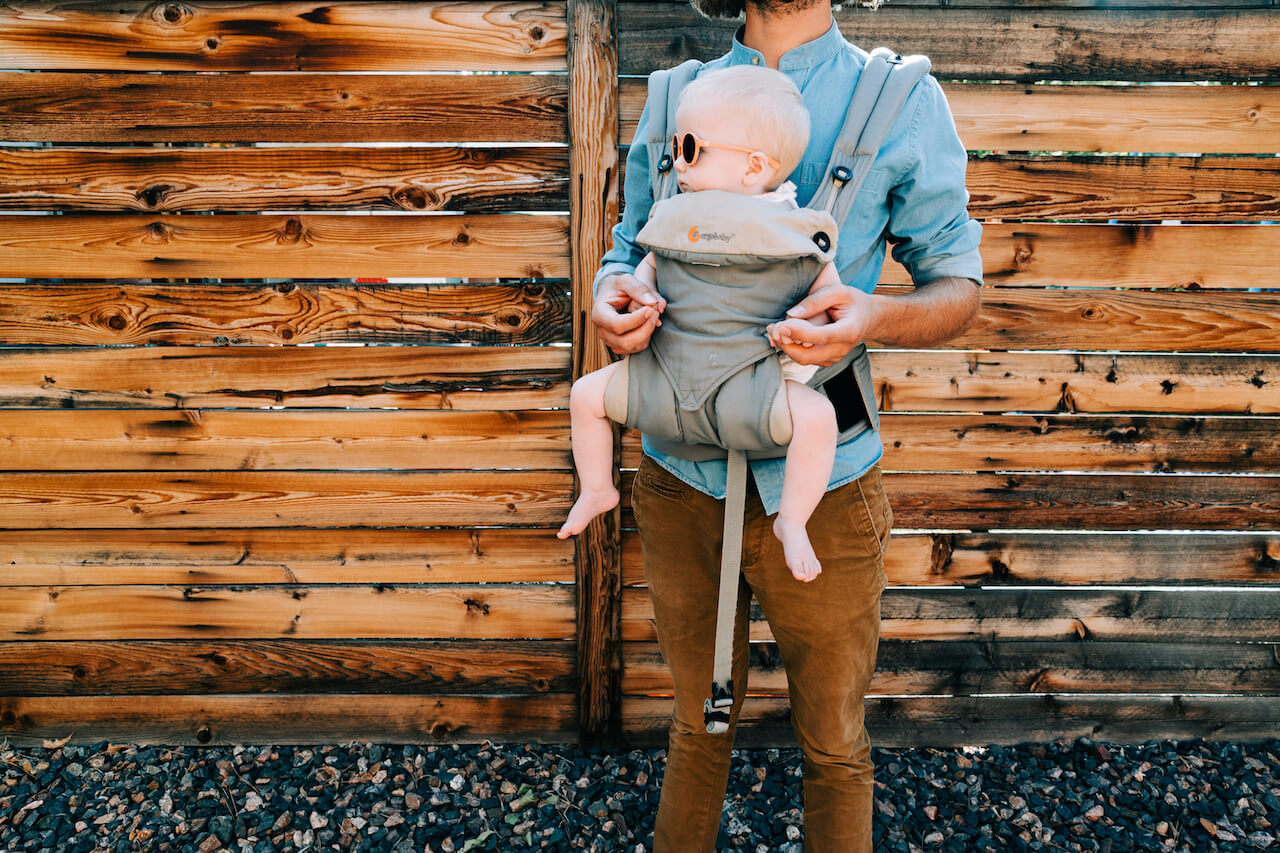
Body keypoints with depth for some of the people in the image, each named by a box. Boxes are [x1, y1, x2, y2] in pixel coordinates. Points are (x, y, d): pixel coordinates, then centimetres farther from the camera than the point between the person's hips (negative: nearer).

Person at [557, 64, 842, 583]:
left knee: (815, 415, -29)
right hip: (667, 374, 5)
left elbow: (831, 292, 1)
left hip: (747, 380, -4)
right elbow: (649, 263, 19)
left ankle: (791, 522, -8)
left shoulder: (791, 232, -5)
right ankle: (596, 490, 23)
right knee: (586, 393, 1)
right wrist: (640, 291, -3)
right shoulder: (674, 218, 7)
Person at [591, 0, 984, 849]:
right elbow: (627, 251, 14)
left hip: (817, 487, -2)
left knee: (834, 745, 16)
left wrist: (876, 316, -23)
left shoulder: (904, 102, 0)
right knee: (697, 724, 21)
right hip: (680, 478, 2)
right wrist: (615, 298, -11)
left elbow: (958, 284, 1)